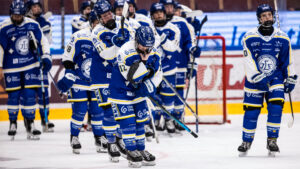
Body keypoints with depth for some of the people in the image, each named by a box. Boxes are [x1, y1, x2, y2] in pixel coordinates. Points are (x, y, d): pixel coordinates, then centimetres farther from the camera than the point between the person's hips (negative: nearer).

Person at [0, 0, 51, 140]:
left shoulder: (32, 25, -1)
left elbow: (42, 40, 9)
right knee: (14, 96, 1)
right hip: (12, 68, -2)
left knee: (29, 94, -3)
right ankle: (13, 123, 20)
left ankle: (30, 124, 5)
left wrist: (46, 56, 2)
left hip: (31, 65, 2)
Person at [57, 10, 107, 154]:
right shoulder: (79, 37, -16)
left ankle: (99, 137, 15)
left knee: (98, 110, 2)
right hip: (78, 81, -3)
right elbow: (68, 58, -11)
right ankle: (74, 137, 11)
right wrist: (68, 76, -16)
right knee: (79, 110, -5)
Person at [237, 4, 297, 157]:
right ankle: (246, 142, 15)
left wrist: (290, 79, 6)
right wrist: (257, 78, -22)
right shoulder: (249, 38, -8)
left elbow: (287, 61, 8)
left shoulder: (282, 38, -1)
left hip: (275, 79, 1)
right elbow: (249, 61, -13)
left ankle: (272, 140, -5)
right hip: (254, 80, -1)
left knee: (276, 107, -15)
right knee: (251, 111, -1)